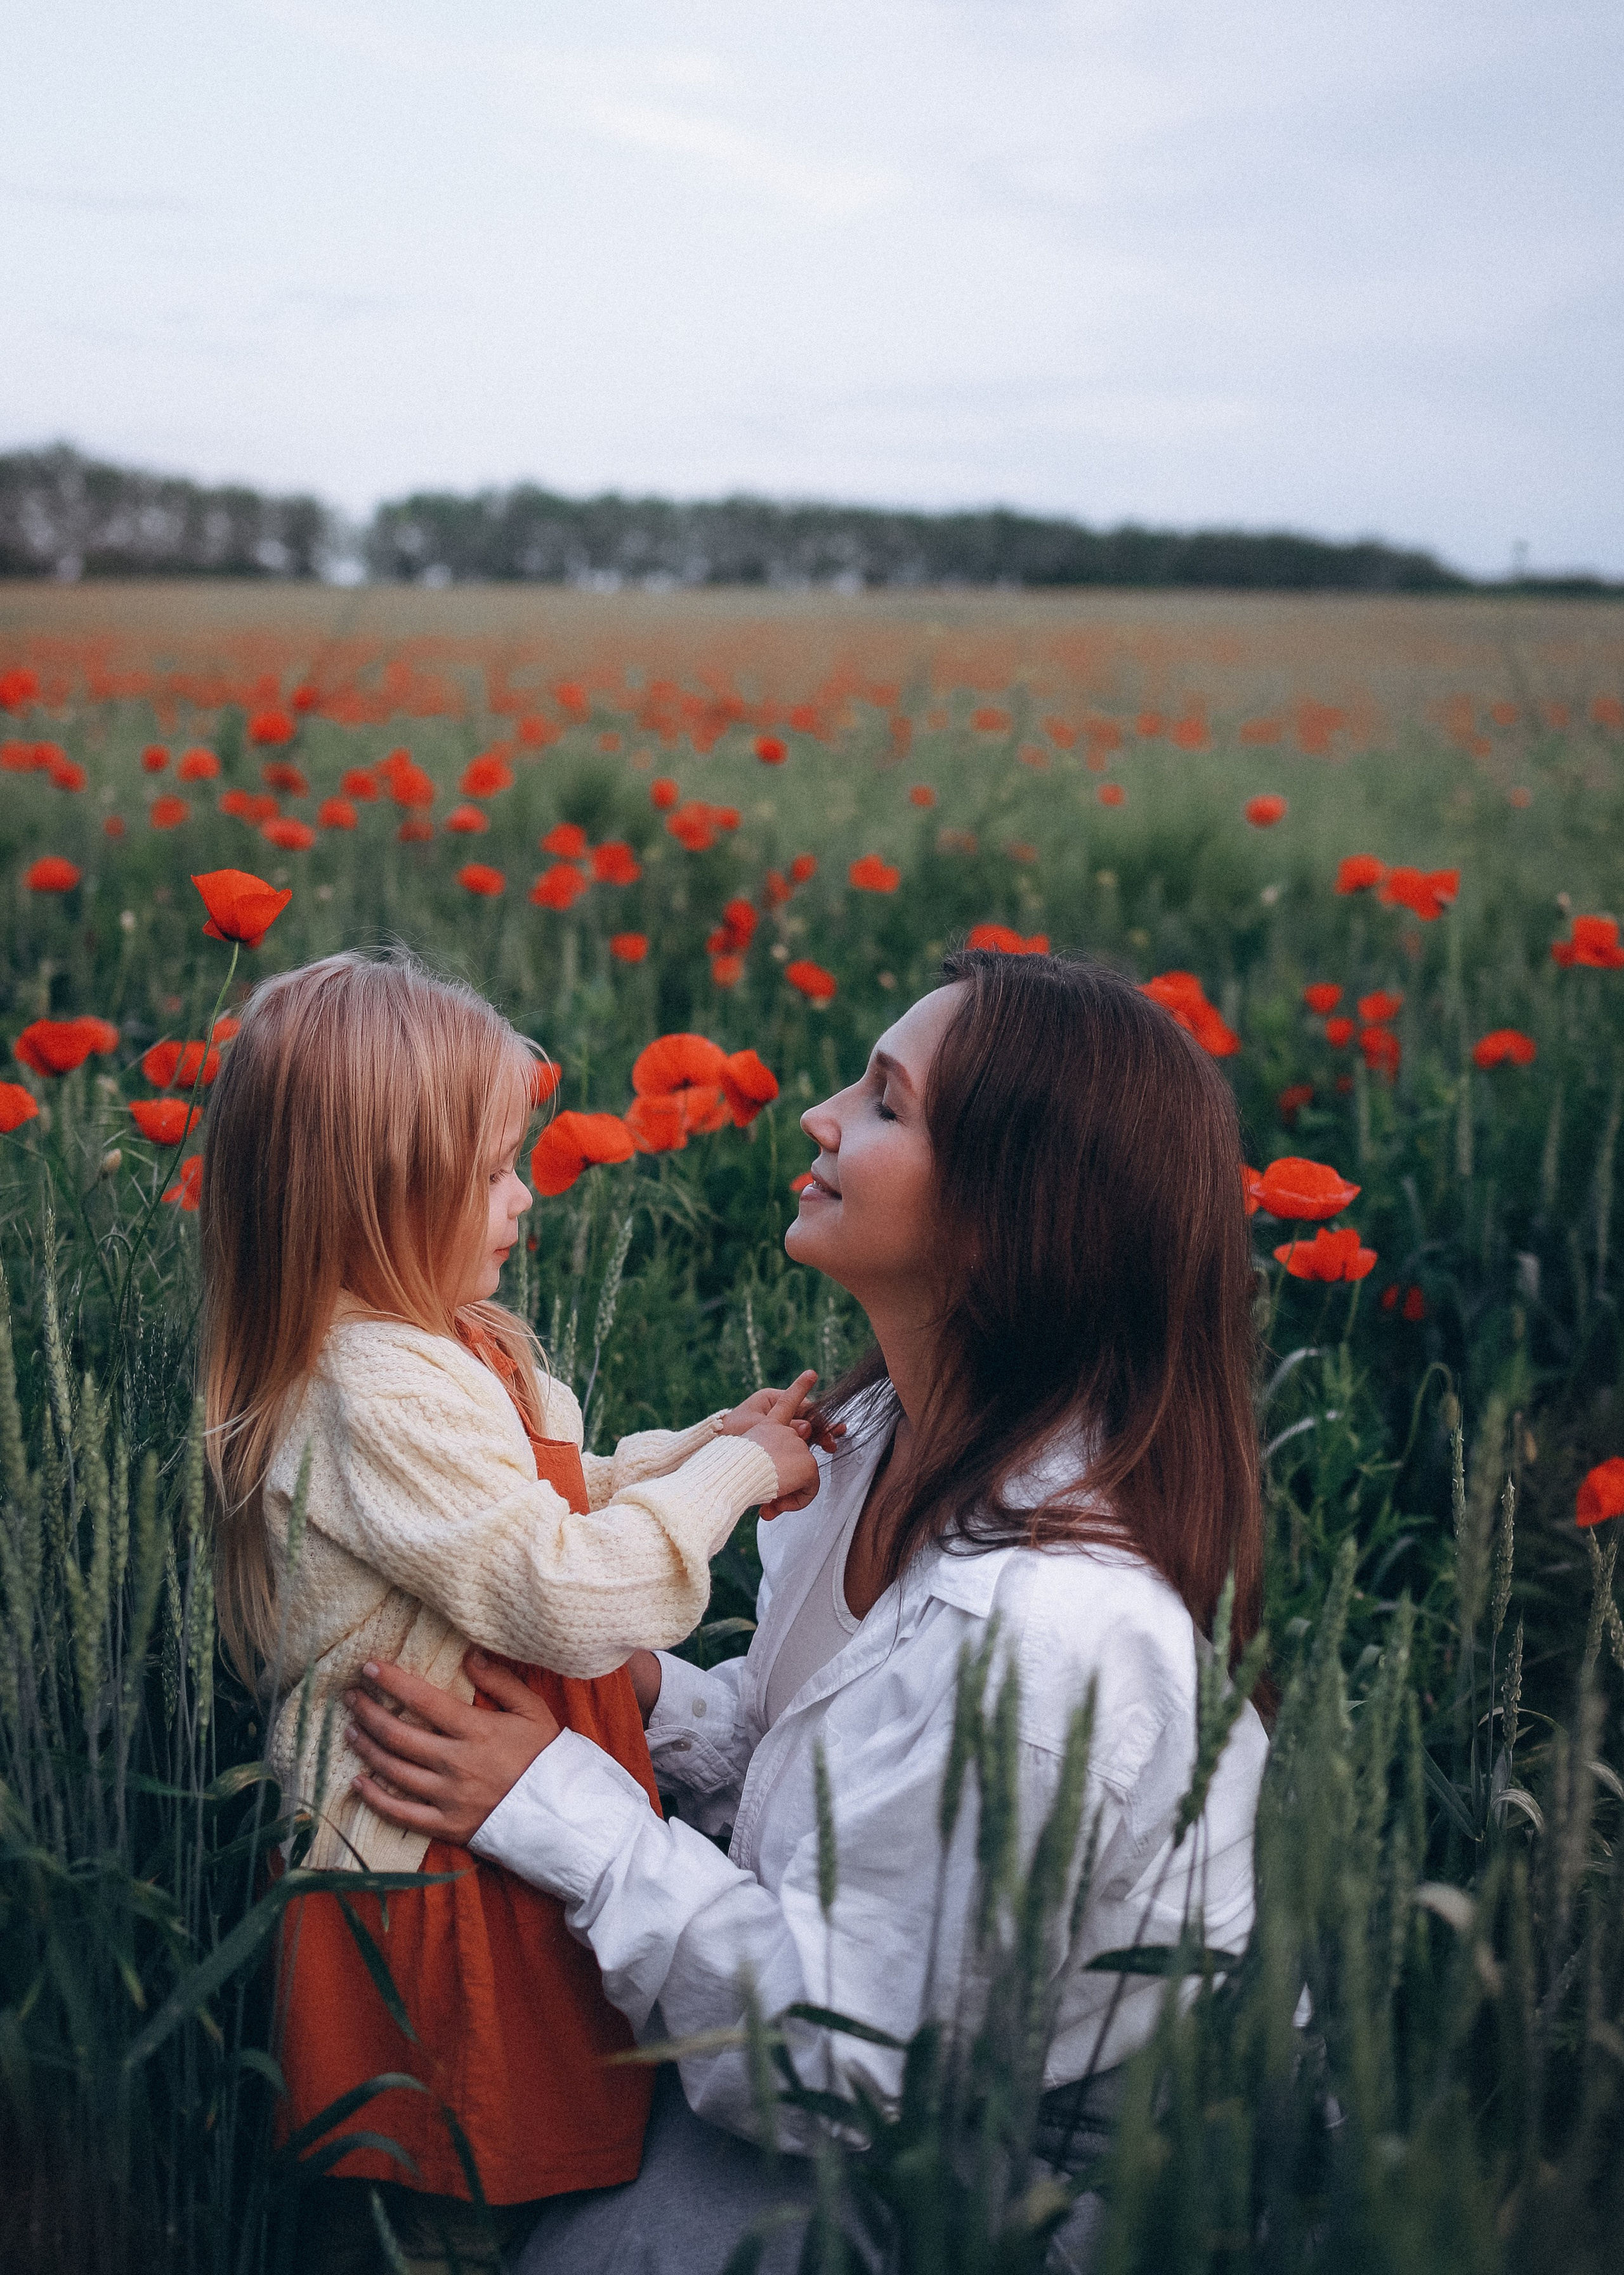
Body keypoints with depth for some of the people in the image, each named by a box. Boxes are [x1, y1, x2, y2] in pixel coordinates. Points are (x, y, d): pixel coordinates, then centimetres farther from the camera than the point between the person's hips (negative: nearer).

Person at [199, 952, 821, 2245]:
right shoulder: (383, 1398, -27)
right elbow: (569, 1597, -28)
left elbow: (543, 1507, 17)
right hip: (449, 1858, -9)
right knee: (510, 2154, 6)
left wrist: (703, 1448, 5)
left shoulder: (442, 1345, 6)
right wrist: (732, 1475, -16)